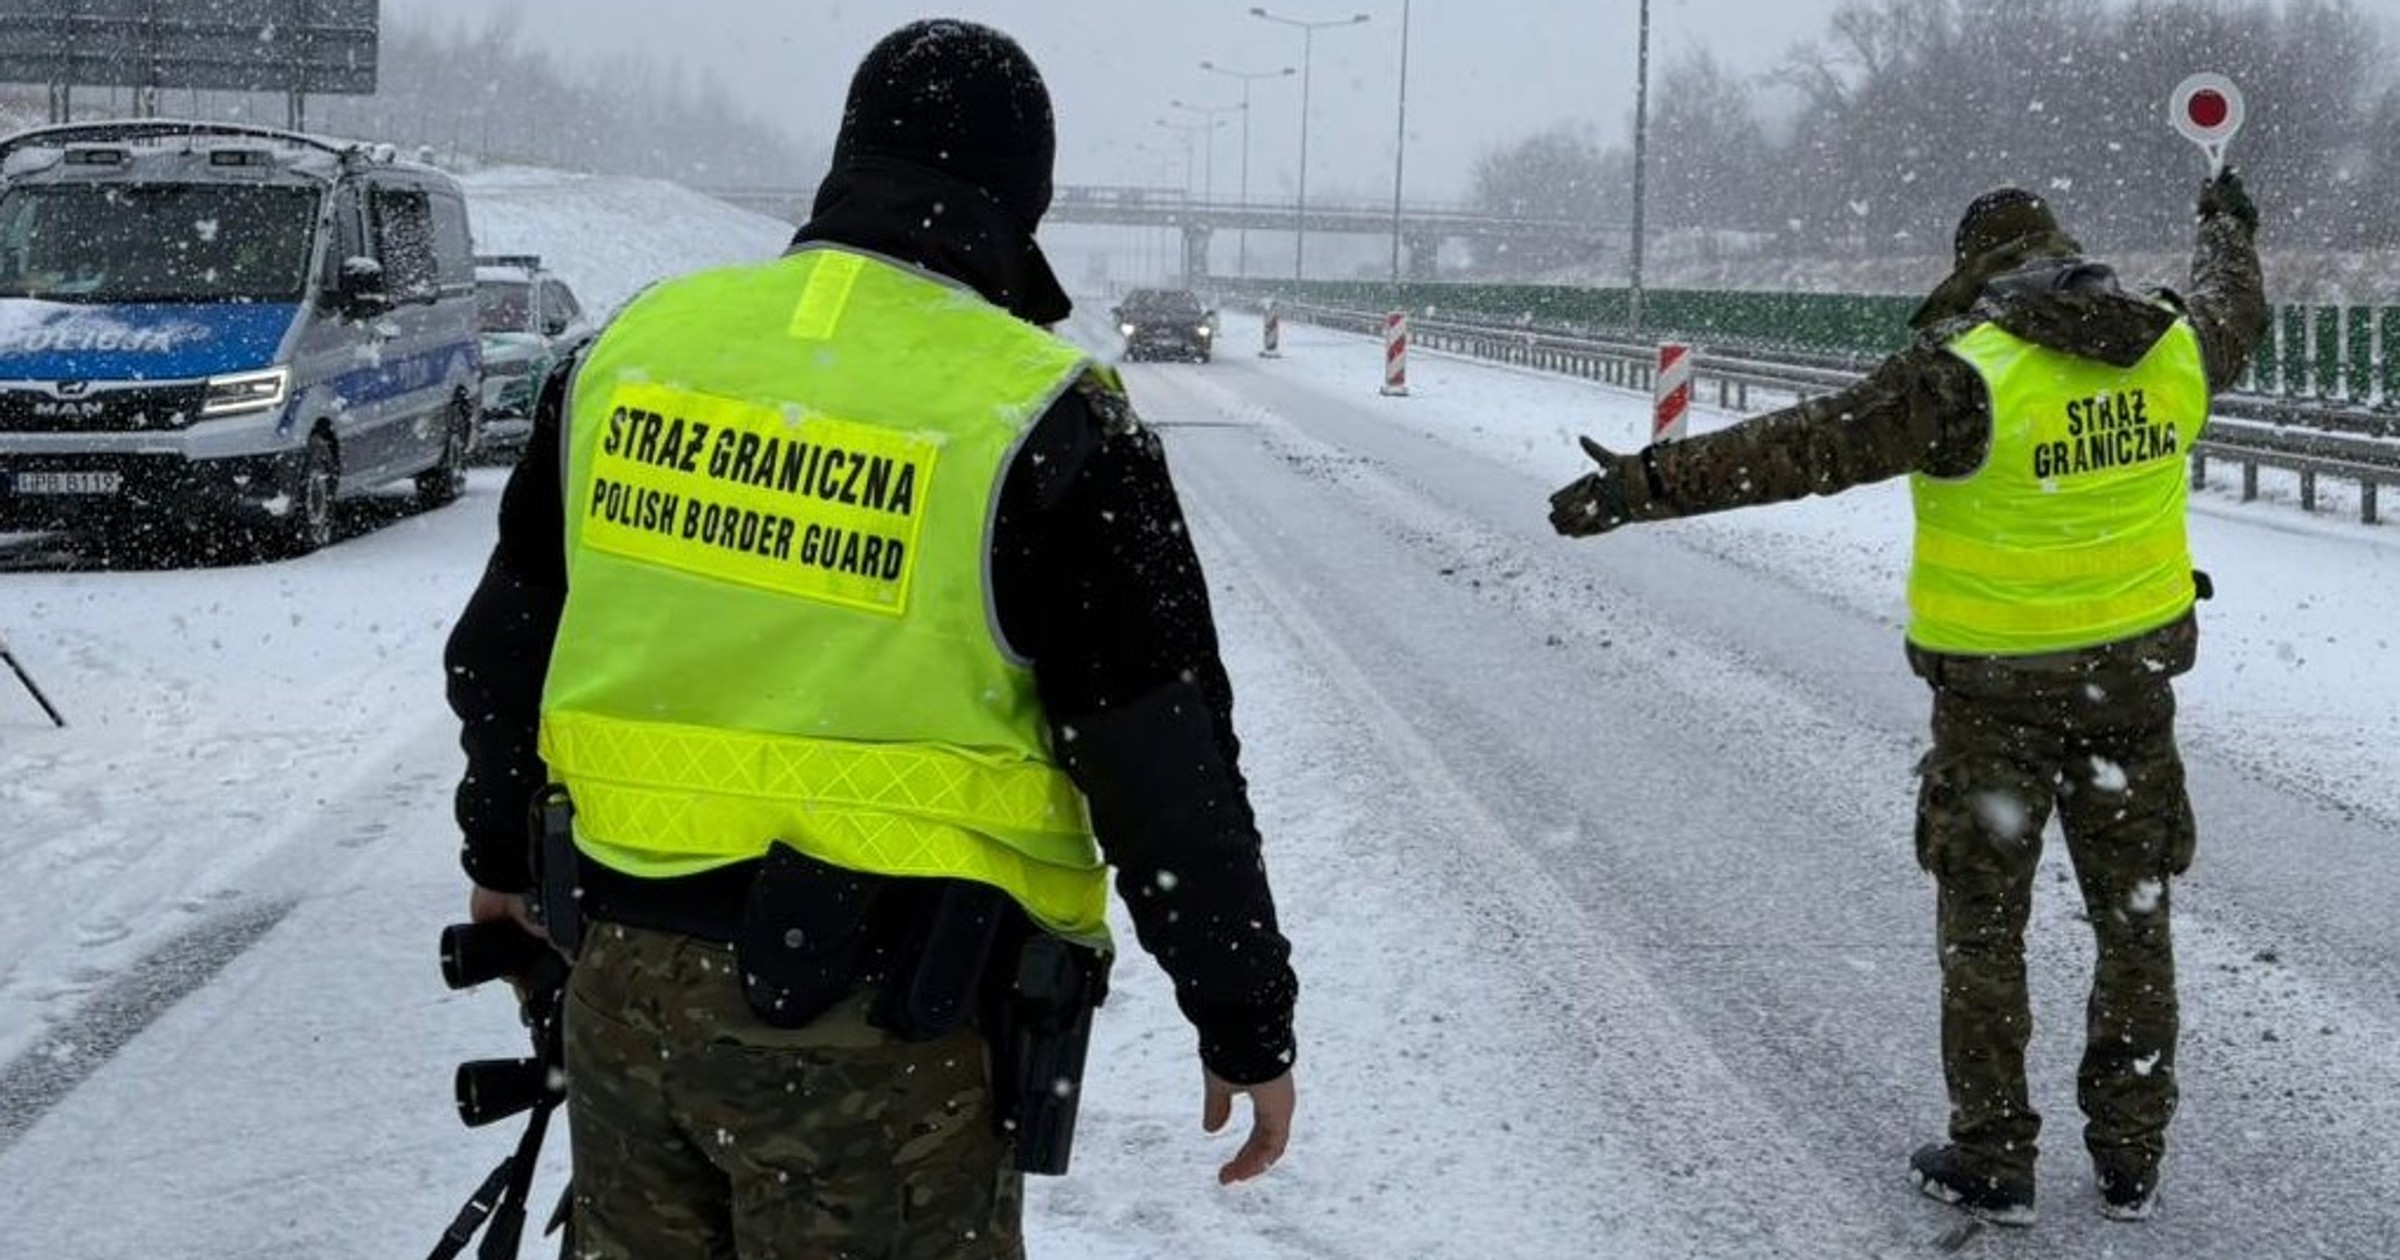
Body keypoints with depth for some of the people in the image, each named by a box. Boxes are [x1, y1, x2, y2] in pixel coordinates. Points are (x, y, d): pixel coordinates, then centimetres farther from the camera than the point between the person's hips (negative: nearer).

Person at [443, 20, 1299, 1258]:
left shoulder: (639, 339, 6)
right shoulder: (1038, 422, -11)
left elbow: (506, 641, 17)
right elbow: (1166, 761, -9)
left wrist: (501, 850, 33)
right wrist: (1247, 1023, 1)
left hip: (627, 972, 5)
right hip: (881, 1018, -5)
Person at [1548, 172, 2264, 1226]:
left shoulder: (1968, 374, -19)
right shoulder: (2176, 348, -1)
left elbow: (1805, 447, -25)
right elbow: (2232, 307, 24)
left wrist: (1648, 482, -24)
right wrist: (2230, 229, 46)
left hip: (1996, 691, -5)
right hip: (2134, 674, 5)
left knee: (1982, 929, 9)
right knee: (2134, 918, 15)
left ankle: (1991, 1160, 15)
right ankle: (2129, 1158, 23)